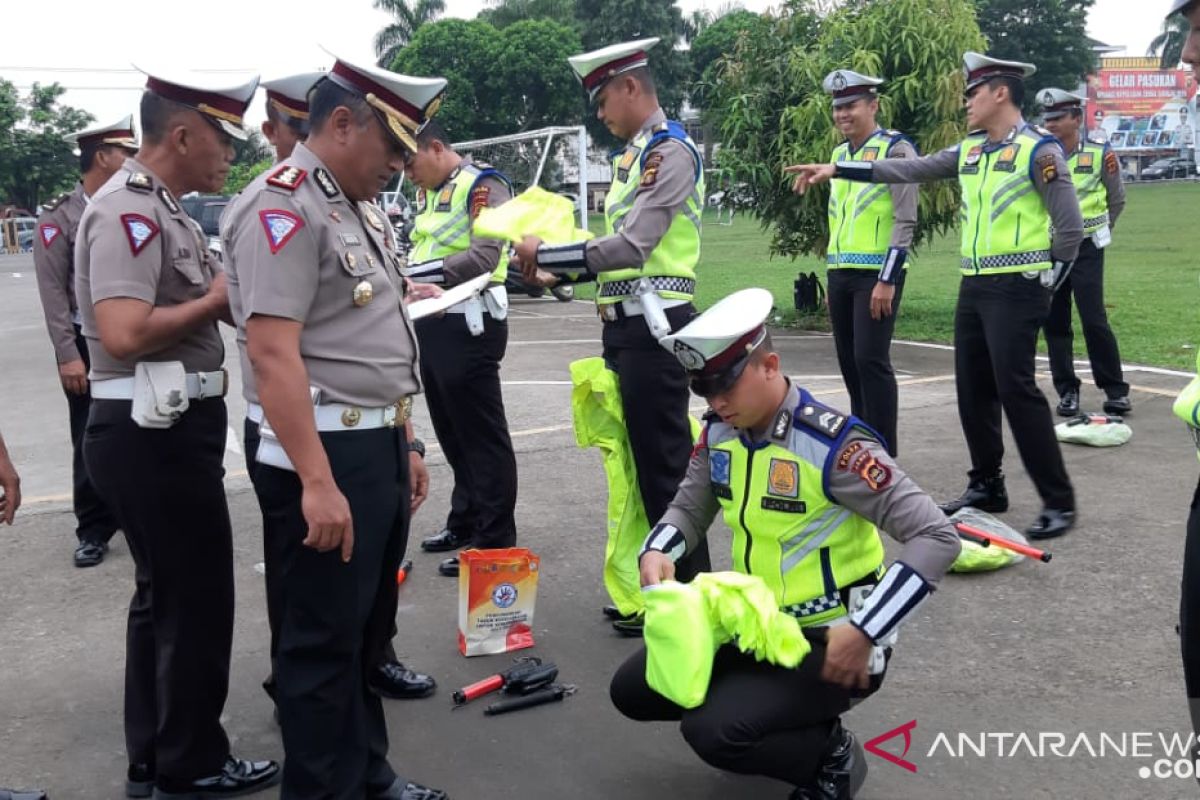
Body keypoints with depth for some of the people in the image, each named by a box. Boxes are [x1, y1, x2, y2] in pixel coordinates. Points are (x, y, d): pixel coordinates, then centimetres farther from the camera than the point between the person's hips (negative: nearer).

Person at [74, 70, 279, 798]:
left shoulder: (162, 209, 15)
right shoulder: (128, 210, -18)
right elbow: (124, 333, -29)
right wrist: (216, 299, -16)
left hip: (168, 430, 10)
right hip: (153, 435, -10)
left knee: (165, 597, 17)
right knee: (197, 602, 1)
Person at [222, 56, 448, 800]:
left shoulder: (361, 207, 14)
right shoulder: (283, 205, -15)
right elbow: (273, 354, -24)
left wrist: (406, 443, 19)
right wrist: (317, 482, -27)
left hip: (377, 446, 10)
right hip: (321, 455, -10)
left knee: (368, 629, 20)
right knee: (322, 641, 4)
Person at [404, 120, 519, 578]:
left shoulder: (483, 185, -10)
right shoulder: (428, 194, 18)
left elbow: (484, 257, -22)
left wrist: (418, 275, -26)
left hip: (469, 325, -9)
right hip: (435, 325, 9)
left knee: (482, 435, -4)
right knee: (451, 432, 16)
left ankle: (495, 539, 3)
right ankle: (465, 522, 29)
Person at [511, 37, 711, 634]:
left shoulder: (672, 151, -12)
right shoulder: (631, 155, 17)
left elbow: (632, 246, -22)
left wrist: (546, 254, -17)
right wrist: (557, 274, 8)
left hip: (653, 325, -10)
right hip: (625, 325, 10)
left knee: (665, 461, -2)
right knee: (639, 457, 15)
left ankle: (688, 591, 10)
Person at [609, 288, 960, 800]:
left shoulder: (833, 446, -24)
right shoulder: (720, 433, -3)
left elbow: (937, 538, -24)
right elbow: (689, 508, 10)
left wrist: (865, 632, -29)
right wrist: (657, 553, -13)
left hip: (828, 643, -7)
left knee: (713, 731, -25)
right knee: (632, 691, 4)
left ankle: (831, 758, 2)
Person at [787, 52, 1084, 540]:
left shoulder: (1039, 150, -9)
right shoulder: (969, 150, 12)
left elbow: (1070, 228, -10)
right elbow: (909, 170, 11)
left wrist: (1046, 282, -5)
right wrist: (835, 169, 7)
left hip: (1016, 289, -8)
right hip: (974, 286, 8)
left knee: (1015, 388, -11)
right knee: (972, 388, 10)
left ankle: (1059, 502, -2)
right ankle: (986, 487, 23)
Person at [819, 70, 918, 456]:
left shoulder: (895, 149, -8)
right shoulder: (839, 154, 15)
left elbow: (905, 220, -13)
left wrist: (888, 280, -18)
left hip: (876, 275, -7)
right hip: (841, 275, 7)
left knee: (871, 360, -9)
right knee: (849, 362, 10)